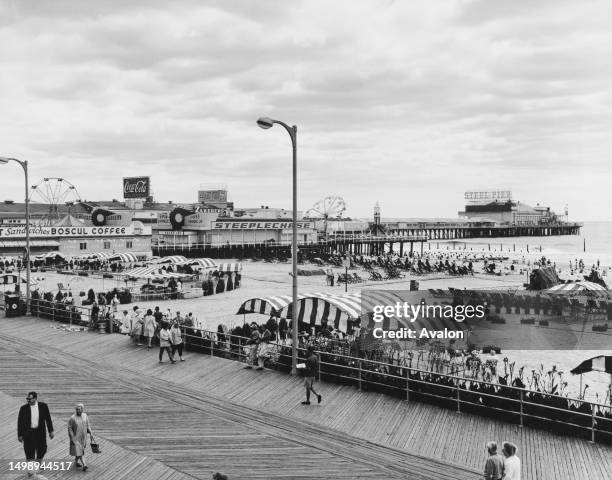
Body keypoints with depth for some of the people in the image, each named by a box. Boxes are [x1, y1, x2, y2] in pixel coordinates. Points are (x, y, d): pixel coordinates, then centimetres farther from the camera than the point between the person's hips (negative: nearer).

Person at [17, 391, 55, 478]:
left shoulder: (43, 406, -5)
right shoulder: (23, 408, -6)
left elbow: (48, 419, 2)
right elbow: (20, 422, 0)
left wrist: (51, 431, 2)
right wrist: (19, 435, 1)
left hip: (40, 432, 1)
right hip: (28, 433, -1)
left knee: (42, 449, 5)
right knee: (29, 452, 3)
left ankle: (39, 461, 37)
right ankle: (30, 470, 19)